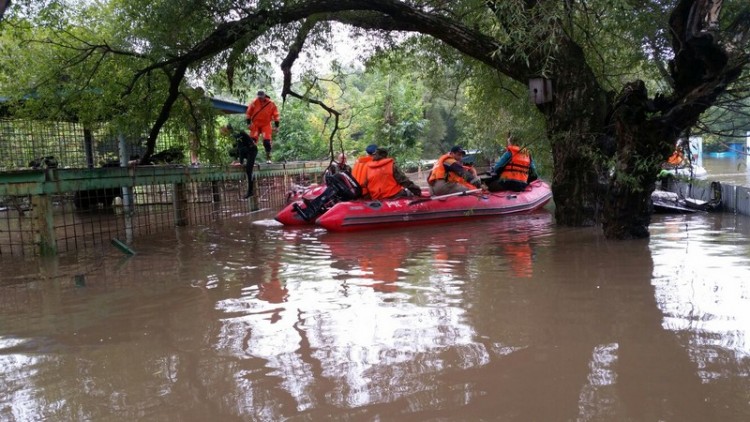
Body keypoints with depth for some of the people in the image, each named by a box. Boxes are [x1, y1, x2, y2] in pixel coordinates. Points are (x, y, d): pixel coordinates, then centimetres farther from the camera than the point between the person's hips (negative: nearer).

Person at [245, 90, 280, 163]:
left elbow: (275, 115, 0)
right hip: (255, 124, 1)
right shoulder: (254, 103, -6)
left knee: (267, 141, -9)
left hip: (266, 125, -1)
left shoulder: (271, 104, -7)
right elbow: (248, 113, 4)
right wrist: (249, 123, 0)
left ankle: (268, 158, 5)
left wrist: (276, 126, -3)